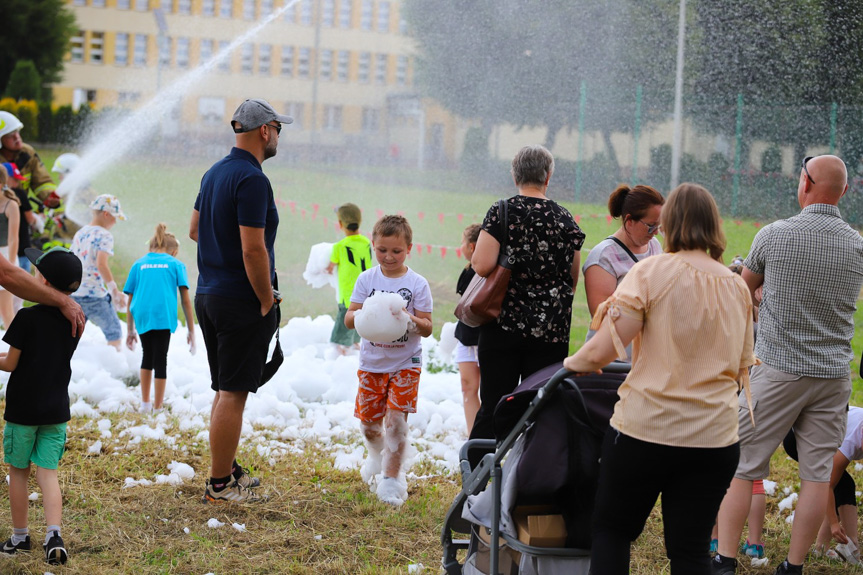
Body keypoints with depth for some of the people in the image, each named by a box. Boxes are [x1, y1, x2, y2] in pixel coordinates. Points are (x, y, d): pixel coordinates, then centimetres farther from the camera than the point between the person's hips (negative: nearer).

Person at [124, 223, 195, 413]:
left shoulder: (139, 265, 18)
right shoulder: (176, 264, 12)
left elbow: (130, 302, 16)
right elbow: (185, 300, 6)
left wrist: (130, 331, 23)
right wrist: (191, 330, 10)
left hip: (141, 316, 3)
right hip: (163, 317, -3)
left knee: (148, 356, 22)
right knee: (160, 360, 4)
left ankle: (145, 404, 24)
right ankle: (157, 409, 5)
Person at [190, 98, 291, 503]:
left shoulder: (214, 173, 12)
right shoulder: (252, 179, -18)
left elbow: (195, 229, 24)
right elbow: (253, 248, -22)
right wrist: (267, 303, -14)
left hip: (207, 295, 9)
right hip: (240, 301, -9)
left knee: (224, 390, 18)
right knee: (233, 393, -4)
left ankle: (227, 468, 27)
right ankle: (219, 485, 0)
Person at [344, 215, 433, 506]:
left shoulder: (417, 284, -6)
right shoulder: (366, 279, 0)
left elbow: (427, 329, -7)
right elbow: (348, 319, -4)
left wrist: (410, 319, -28)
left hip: (405, 363, -2)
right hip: (371, 362, 3)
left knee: (395, 419, -11)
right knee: (369, 422, 9)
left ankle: (392, 479, -1)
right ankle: (378, 456, 41)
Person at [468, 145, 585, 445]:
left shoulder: (502, 212, -6)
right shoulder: (565, 218, 4)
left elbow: (483, 265, -15)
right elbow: (573, 281, 10)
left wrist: (474, 258, 7)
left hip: (504, 323, -1)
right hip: (551, 331, 2)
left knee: (492, 409, 4)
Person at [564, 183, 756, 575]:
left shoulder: (651, 271, -8)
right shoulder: (737, 286, 7)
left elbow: (603, 350, -15)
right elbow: (741, 368, 15)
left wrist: (575, 362, 4)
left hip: (645, 429, -4)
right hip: (715, 437, 4)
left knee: (611, 531, 13)